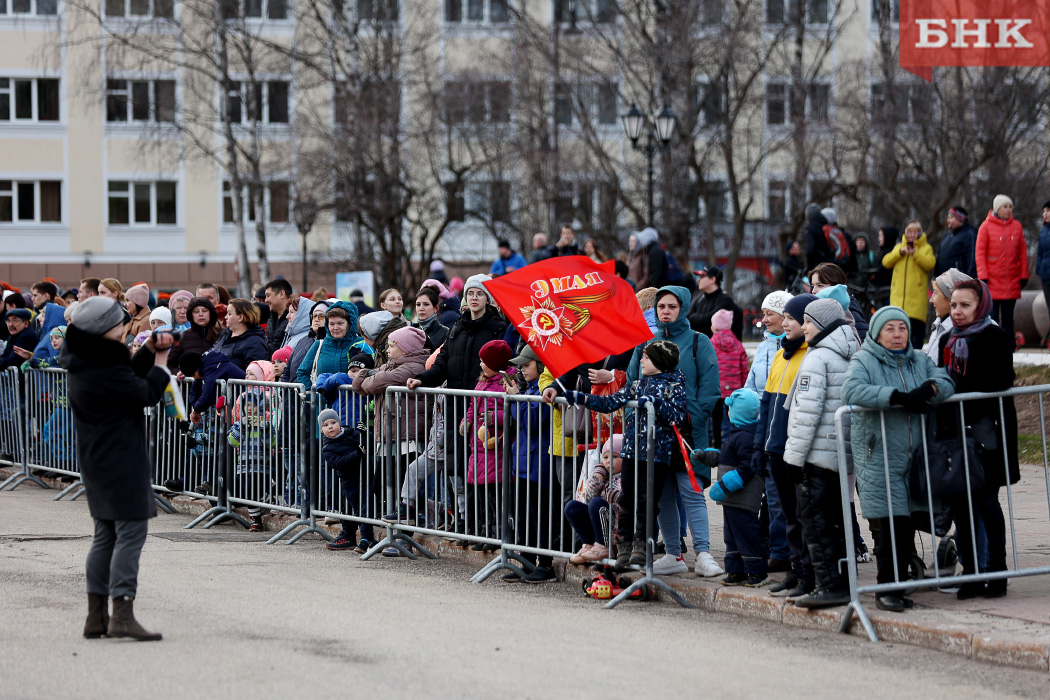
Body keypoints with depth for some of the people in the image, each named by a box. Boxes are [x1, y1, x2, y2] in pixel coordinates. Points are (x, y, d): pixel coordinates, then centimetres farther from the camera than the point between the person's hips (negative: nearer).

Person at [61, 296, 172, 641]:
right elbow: (146, 394, -14)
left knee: (106, 535, 14)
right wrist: (161, 361, 1)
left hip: (97, 459, 10)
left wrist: (148, 352, 6)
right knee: (131, 532, -11)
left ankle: (96, 616, 15)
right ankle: (122, 614, -18)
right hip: (120, 459, -10)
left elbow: (128, 377, 20)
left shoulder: (83, 361, 9)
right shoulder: (103, 370, -21)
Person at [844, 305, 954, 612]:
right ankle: (887, 589, -1)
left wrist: (927, 390, -20)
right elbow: (852, 390, -20)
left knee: (909, 522, 6)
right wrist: (898, 397, -26)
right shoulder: (864, 361, -2)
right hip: (879, 456, -5)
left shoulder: (920, 360, 14)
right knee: (892, 522, -9)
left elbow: (946, 383, 3)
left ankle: (899, 582, 17)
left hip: (916, 454, 5)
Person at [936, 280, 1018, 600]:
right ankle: (970, 573, 12)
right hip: (953, 433, 7)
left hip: (984, 431, -7)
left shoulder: (996, 339, -5)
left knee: (985, 499, -4)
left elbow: (1001, 387, -13)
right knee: (958, 502, 6)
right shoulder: (948, 341, 17)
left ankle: (997, 572, 4)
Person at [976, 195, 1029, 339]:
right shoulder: (986, 226, -2)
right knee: (992, 315, -4)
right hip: (993, 280, -3)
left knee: (1008, 316, 6)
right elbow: (980, 253, -3)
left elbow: (1022, 252, 11)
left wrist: (1024, 275, 7)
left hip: (1012, 281, 3)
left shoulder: (1016, 226, 7)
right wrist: (983, 276, -9)